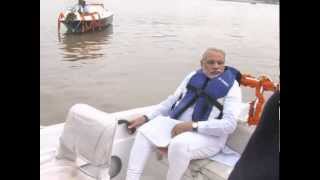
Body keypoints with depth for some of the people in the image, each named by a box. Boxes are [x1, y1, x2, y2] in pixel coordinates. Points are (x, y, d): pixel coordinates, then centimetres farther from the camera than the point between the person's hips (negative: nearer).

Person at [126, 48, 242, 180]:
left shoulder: (231, 86, -8)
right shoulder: (193, 76, 9)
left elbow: (229, 124, -17)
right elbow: (172, 100, 15)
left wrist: (193, 126, -23)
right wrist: (145, 117, 6)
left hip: (208, 135, -6)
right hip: (177, 122, 6)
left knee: (178, 144, -35)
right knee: (144, 132, -13)